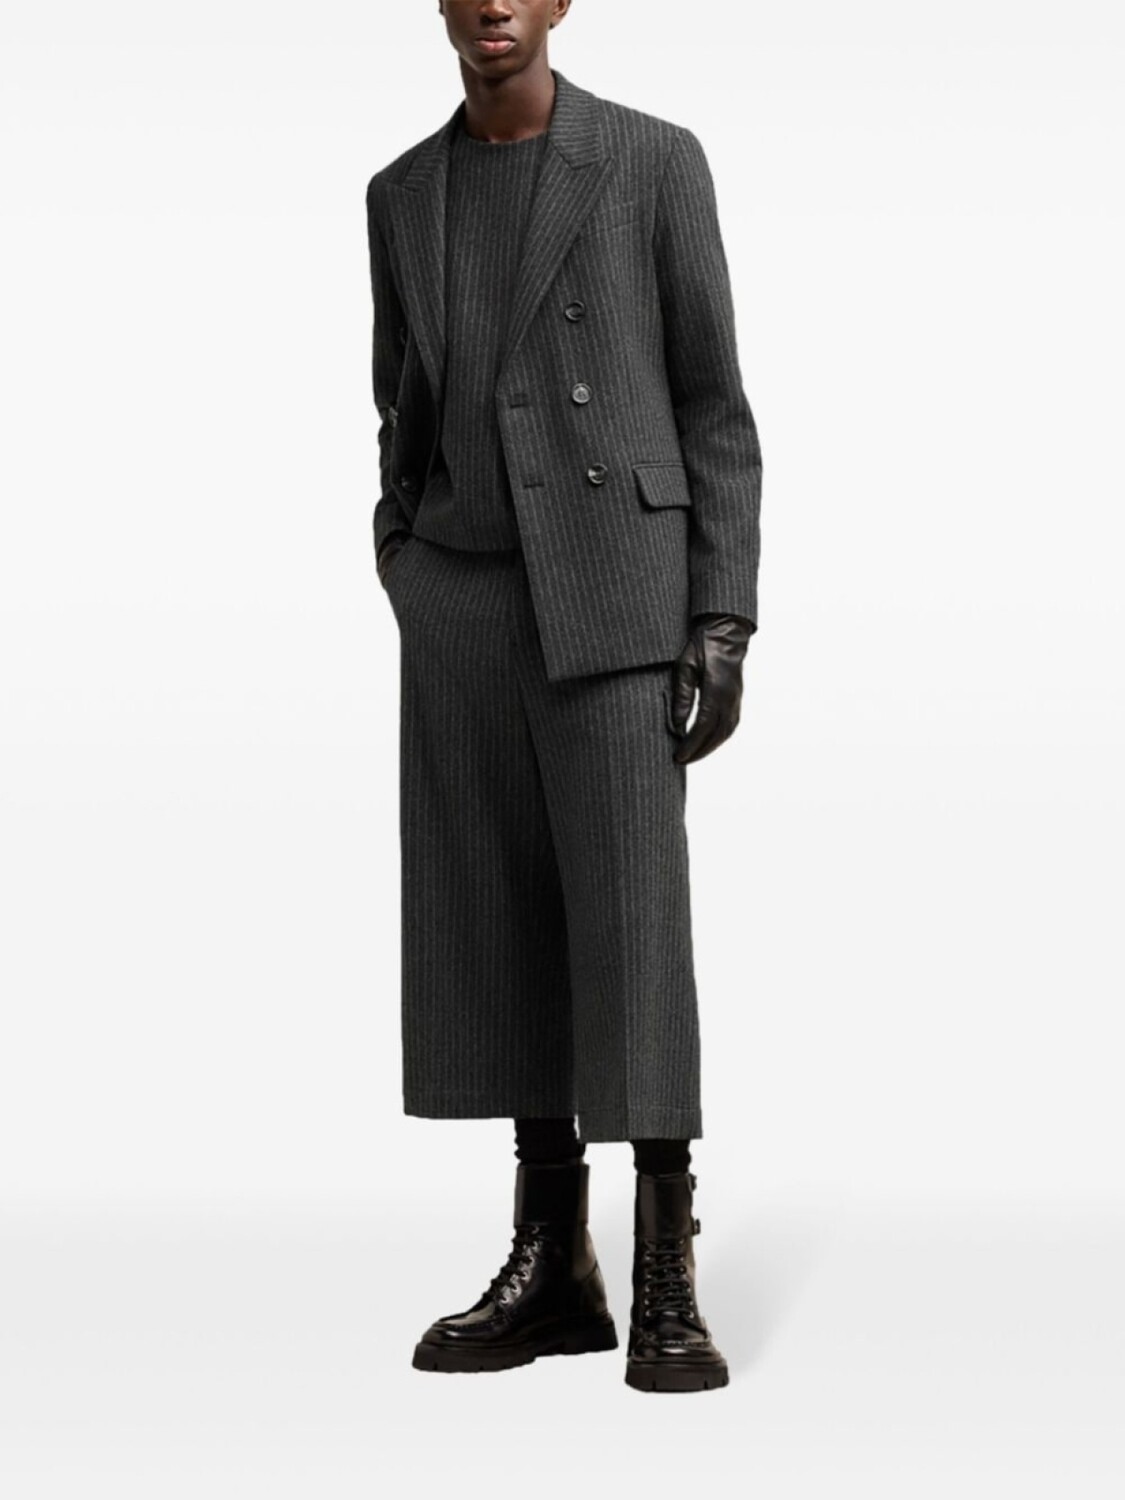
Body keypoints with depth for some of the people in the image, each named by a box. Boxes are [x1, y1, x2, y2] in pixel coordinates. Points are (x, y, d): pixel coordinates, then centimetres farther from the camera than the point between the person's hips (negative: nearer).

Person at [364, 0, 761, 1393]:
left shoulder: (658, 160, 0)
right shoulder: (404, 194, 13)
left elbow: (715, 408, -1)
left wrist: (724, 625, -9)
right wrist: (411, 632, 11)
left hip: (614, 596, -4)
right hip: (465, 605, 4)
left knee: (635, 928, -11)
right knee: (503, 934, 3)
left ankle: (667, 1285, -5)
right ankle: (551, 1265, 12)